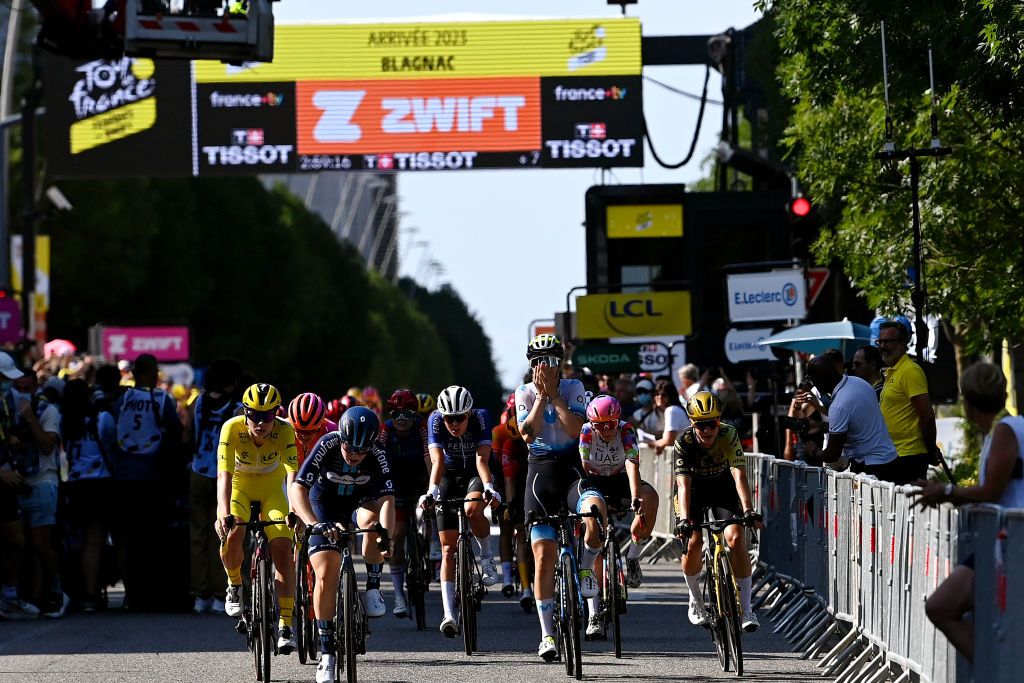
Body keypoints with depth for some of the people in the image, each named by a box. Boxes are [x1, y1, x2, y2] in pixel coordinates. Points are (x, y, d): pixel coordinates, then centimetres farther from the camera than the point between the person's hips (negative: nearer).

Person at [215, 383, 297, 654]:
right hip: (239, 486, -1)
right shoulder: (232, 428, -29)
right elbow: (224, 475, -36)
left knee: (282, 548, -17)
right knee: (233, 534, -29)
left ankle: (285, 625, -13)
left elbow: (292, 475, -36)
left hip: (271, 487, 1)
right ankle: (234, 585, 1)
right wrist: (224, 514, -51)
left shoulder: (285, 431, -28)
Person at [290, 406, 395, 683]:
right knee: (326, 574, -14)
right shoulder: (326, 446, -29)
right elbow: (298, 489, -35)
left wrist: (386, 535, -53)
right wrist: (315, 524, -50)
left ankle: (373, 588, -17)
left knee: (372, 517, -36)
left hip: (361, 501, 1)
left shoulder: (377, 455, -26)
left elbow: (387, 499, -34)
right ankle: (327, 653, -5)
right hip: (326, 506, -1)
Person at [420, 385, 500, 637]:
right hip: (450, 477, 1)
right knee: (448, 548, -7)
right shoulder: (435, 421, -22)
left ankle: (487, 556, -8)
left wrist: (489, 488, -49)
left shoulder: (480, 418, -24)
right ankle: (449, 614, -9)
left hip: (475, 475, -1)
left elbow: (482, 458, -32)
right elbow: (437, 461, -31)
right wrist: (432, 491, -47)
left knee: (472, 509, -36)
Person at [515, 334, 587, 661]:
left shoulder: (573, 388, -1)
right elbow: (527, 434, -13)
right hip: (540, 470, 0)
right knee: (543, 555, -6)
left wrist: (554, 394, -15)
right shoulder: (524, 393, 2)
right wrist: (541, 397, -14)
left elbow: (575, 428, -16)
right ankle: (547, 634, -3)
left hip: (571, 466, 0)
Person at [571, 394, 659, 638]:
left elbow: (632, 465, -28)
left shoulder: (626, 430, -16)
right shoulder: (586, 432, -16)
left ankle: (632, 556, -11)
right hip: (593, 484, -2)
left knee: (650, 495, -30)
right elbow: (584, 469, -19)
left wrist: (635, 501, -41)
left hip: (620, 484, 2)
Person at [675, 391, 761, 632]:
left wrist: (748, 510, -49)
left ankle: (746, 609, -14)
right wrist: (685, 520, -49)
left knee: (735, 537, -20)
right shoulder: (684, 442, -28)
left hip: (723, 485, 0)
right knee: (692, 540, -20)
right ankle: (695, 600, 5)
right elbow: (684, 485, -35)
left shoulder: (728, 435, -29)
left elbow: (739, 475, -36)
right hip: (694, 488, 0)